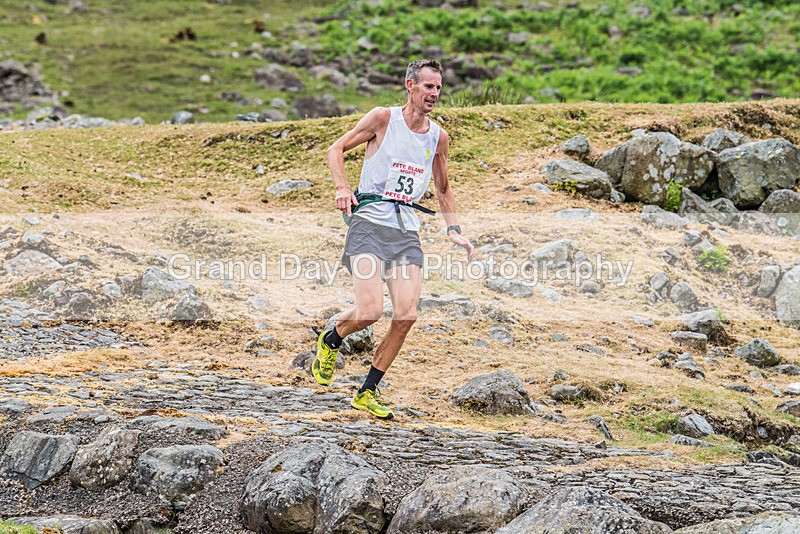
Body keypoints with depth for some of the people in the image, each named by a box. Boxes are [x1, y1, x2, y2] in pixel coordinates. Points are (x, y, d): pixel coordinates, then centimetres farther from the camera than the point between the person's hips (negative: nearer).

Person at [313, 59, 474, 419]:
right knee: (370, 312, -19)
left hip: (408, 233, 5)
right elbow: (336, 149, 4)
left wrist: (453, 230, 13)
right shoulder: (384, 118, -2)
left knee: (406, 316, -9)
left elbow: (443, 189, 26)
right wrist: (342, 188, -14)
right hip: (369, 223, -5)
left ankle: (368, 392, 7)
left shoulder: (438, 138, 12)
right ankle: (330, 341, 16)